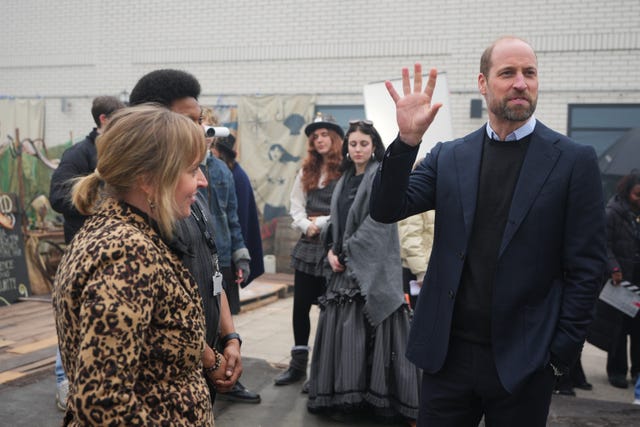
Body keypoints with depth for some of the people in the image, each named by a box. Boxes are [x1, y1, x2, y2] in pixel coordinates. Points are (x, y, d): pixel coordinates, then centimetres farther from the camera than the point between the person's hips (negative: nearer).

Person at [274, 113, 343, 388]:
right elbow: (295, 206, 10)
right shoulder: (306, 172, 14)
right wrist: (307, 225, -7)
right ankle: (298, 365, 20)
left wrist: (322, 223, -10)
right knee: (300, 305, 8)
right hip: (308, 245, 6)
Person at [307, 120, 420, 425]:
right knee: (343, 329, 5)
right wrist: (332, 251, 2)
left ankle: (376, 395, 0)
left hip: (372, 268, -7)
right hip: (345, 266, 7)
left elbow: (378, 223, -14)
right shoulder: (345, 180, 16)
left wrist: (346, 251, -11)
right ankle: (346, 396, 12)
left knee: (370, 329, -7)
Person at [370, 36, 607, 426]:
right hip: (448, 353, 2)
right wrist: (408, 140, -17)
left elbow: (586, 267, -3)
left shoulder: (574, 160, -3)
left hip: (523, 361, -2)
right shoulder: (448, 157, 5)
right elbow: (386, 210, -3)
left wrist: (563, 351, -6)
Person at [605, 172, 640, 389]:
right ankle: (617, 371, 12)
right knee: (620, 325, 2)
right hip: (622, 277, -4)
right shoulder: (613, 213, -3)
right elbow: (605, 245, -9)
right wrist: (614, 269, -20)